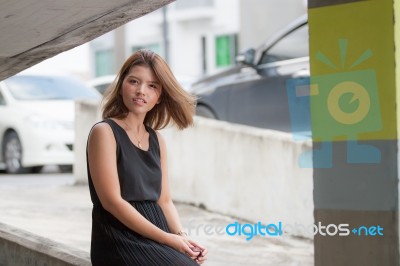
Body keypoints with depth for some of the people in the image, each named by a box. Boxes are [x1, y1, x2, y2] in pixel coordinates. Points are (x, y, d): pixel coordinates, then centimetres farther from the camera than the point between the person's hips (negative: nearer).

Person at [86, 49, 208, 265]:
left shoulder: (156, 140, 16)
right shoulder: (105, 132, -5)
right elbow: (112, 201, -12)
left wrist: (181, 237, -5)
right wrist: (167, 238, -14)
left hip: (157, 242, 6)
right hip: (121, 242, -6)